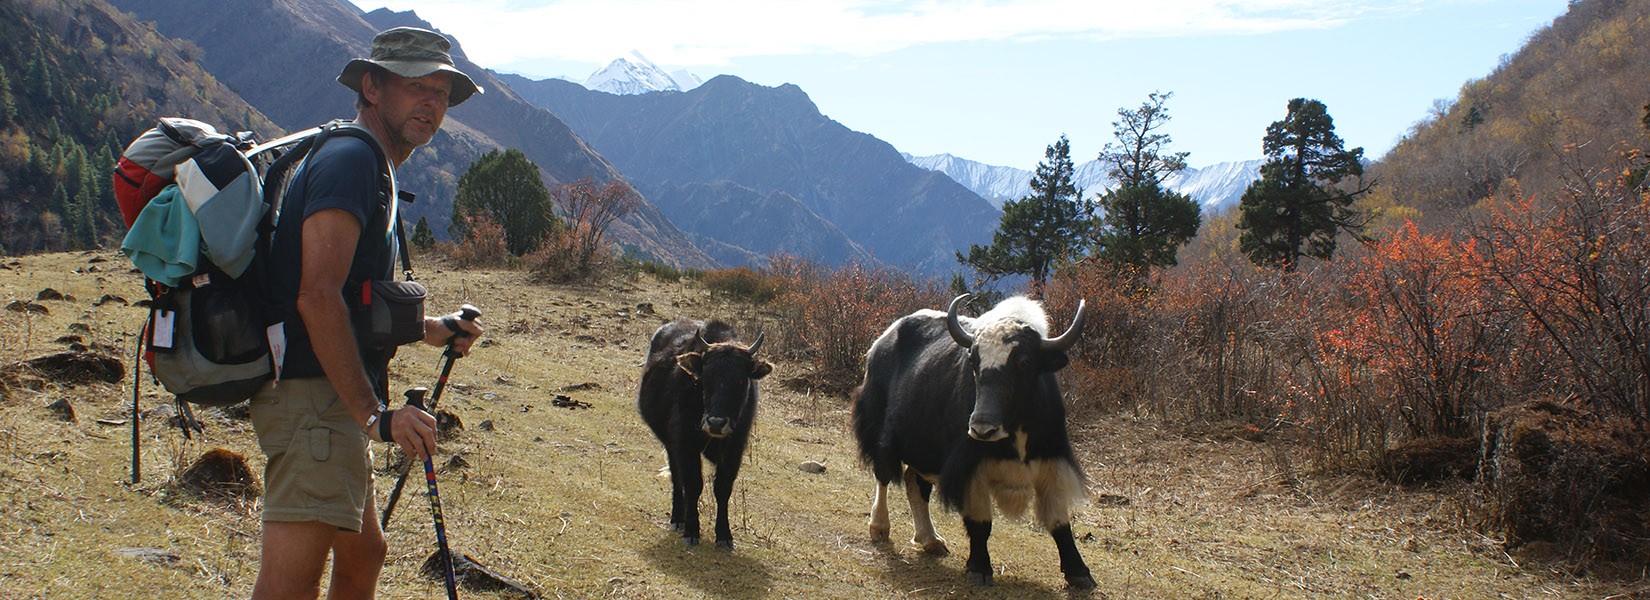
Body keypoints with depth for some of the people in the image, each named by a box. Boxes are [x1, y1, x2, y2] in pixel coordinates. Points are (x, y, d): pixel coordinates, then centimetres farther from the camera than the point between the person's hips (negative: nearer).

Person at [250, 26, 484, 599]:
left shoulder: (370, 168, 22)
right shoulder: (350, 157, -12)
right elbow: (317, 296, -23)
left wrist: (426, 329, 25)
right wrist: (375, 413, -25)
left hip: (335, 400, 11)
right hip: (313, 397, -11)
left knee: (363, 554, 23)